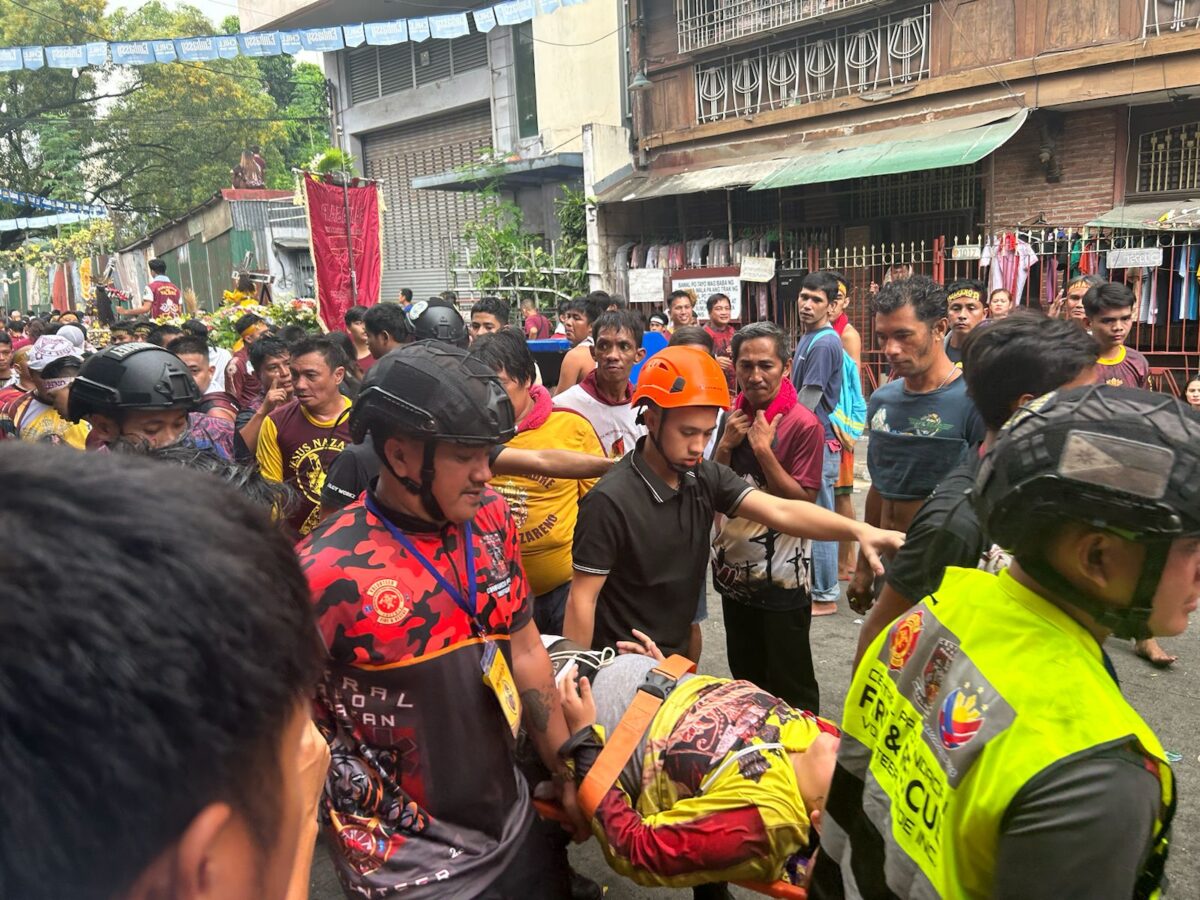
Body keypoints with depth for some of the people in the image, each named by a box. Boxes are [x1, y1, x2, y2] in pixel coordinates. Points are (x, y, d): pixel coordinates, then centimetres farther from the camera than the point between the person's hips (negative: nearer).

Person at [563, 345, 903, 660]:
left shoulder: (706, 476, -5)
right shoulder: (610, 500, -24)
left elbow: (779, 511, -16)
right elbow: (582, 600, -20)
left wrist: (859, 530, -30)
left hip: (676, 657, 7)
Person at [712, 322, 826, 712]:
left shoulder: (804, 425, -15)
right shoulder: (733, 417, 3)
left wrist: (764, 449, -24)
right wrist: (726, 445, -11)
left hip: (782, 577, -6)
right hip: (734, 571, 6)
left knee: (790, 690, 7)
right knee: (745, 680, 21)